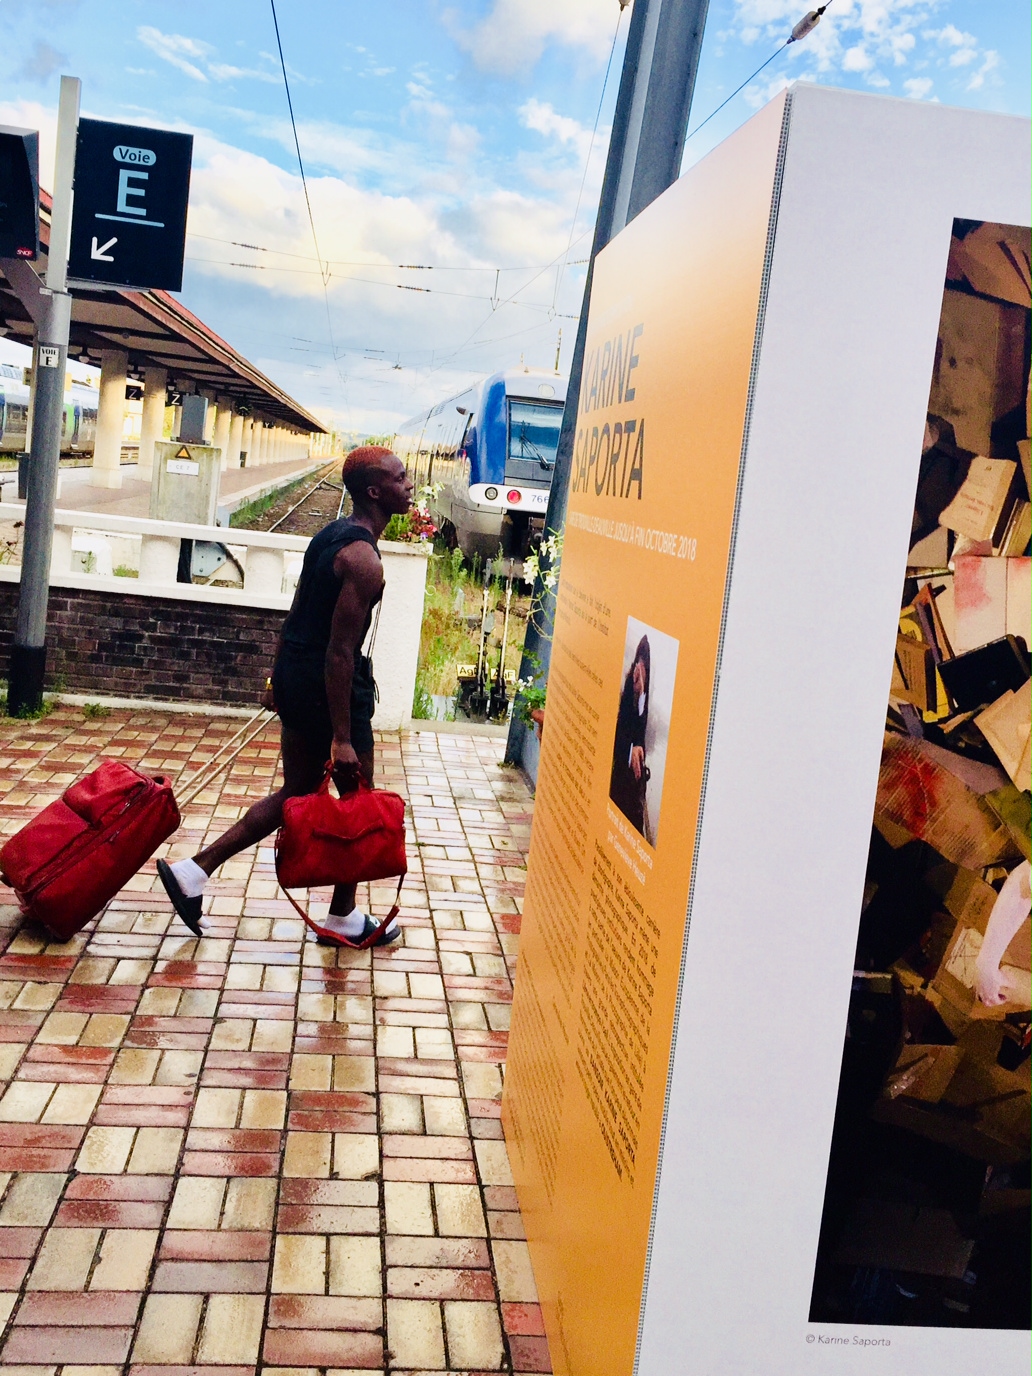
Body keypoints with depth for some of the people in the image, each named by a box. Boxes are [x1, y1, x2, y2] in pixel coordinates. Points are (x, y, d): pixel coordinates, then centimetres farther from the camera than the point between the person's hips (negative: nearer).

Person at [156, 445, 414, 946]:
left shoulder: (330, 535, 10)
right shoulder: (363, 558, -20)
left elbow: (295, 617, 17)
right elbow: (340, 650, -23)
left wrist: (279, 677, 25)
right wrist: (342, 738, -22)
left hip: (297, 678, 9)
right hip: (331, 686, -9)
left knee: (297, 792, 19)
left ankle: (193, 871, 17)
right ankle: (343, 918, 23)